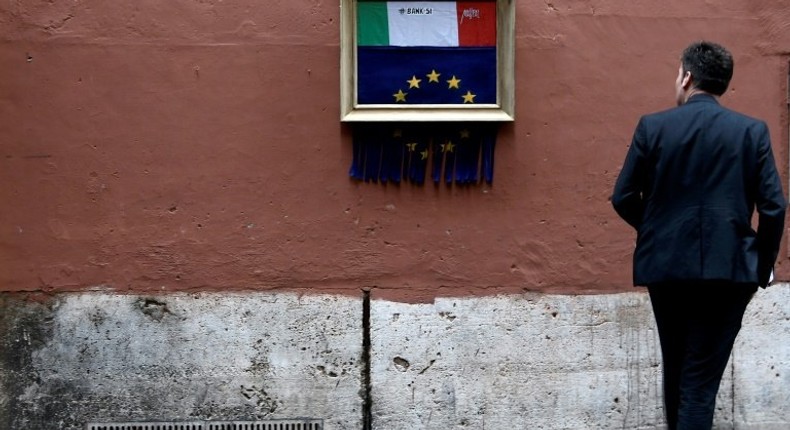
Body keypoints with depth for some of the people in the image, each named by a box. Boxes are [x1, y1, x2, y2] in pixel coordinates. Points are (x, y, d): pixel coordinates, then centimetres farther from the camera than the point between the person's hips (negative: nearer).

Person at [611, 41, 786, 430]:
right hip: (727, 267, -2)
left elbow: (623, 199, 0)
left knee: (675, 365, 20)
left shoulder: (653, 126, -2)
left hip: (666, 265, 2)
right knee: (702, 375, 2)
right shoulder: (752, 131, -3)